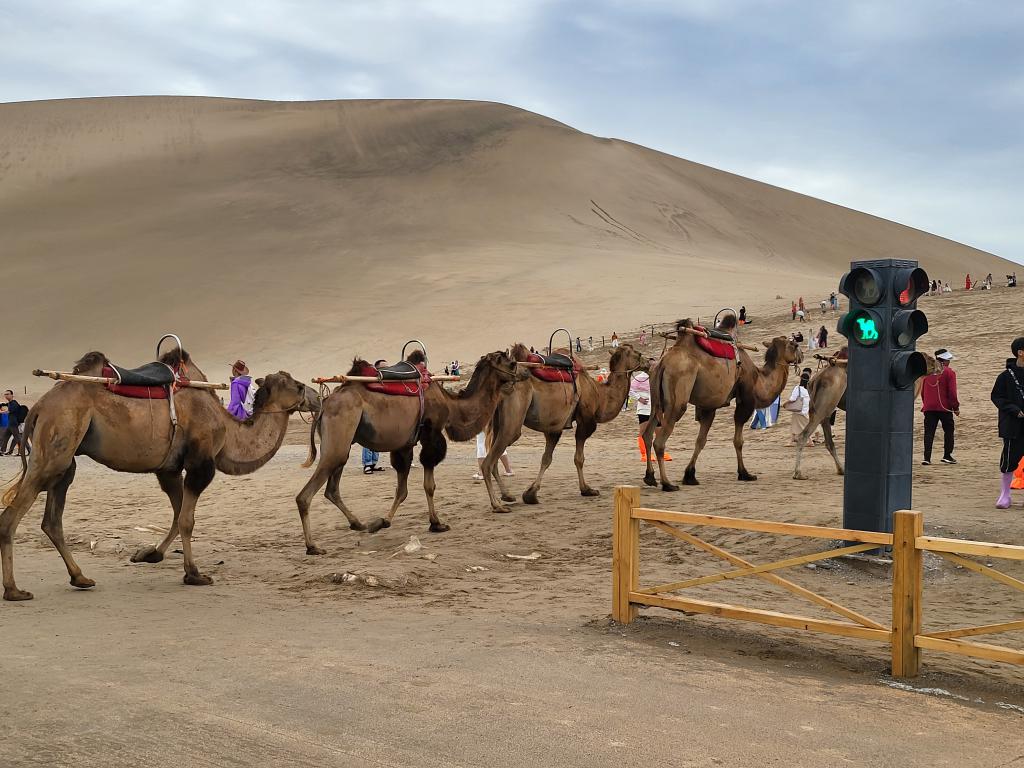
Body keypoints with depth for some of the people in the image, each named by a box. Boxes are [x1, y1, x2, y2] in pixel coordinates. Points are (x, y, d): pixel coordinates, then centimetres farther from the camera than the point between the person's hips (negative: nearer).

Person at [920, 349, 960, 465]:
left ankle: (927, 458, -6)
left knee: (929, 432, 2)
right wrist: (956, 407, 0)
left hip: (929, 408, 4)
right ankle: (947, 456, 11)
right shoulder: (949, 372, -5)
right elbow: (952, 392, -9)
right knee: (948, 431, 11)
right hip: (945, 408, -4)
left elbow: (922, 391, 13)